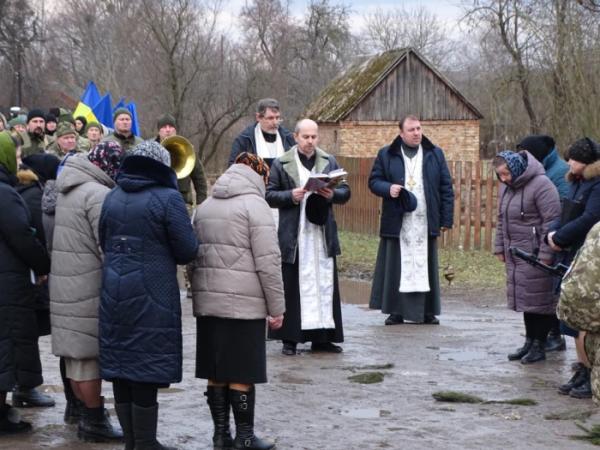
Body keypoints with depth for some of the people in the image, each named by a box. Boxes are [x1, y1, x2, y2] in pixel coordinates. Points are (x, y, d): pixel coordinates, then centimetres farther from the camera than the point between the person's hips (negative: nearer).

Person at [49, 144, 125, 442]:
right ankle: (94, 421, 4)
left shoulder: (67, 191, 12)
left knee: (76, 355, 13)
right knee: (89, 354, -2)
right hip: (89, 290, -9)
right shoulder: (98, 194, -16)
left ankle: (87, 415, 21)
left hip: (65, 286, 9)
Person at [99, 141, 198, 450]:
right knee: (146, 375, -1)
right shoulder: (167, 199, -10)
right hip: (152, 296, -6)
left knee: (120, 367, 12)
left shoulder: (112, 198, 8)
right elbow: (187, 251, -11)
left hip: (114, 294, 6)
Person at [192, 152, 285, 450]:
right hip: (245, 303, -6)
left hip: (208, 302, 6)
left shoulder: (204, 207, 15)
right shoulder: (254, 205, -6)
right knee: (242, 374, 0)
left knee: (216, 372, 9)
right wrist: (277, 308, -5)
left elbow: (195, 256, 18)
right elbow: (268, 262, -10)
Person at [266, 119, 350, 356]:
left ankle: (322, 337, 12)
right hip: (293, 236, -3)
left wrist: (332, 194, -10)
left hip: (323, 234, 3)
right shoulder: (281, 164, 2)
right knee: (292, 287, -1)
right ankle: (290, 339, 6)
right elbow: (270, 195, 0)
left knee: (325, 285, 4)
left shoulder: (329, 162, 11)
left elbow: (346, 191, 11)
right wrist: (291, 196, -16)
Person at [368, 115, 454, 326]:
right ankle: (396, 311, 4)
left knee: (425, 267, 3)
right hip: (397, 223, -1)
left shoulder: (435, 154, 10)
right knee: (396, 267, -2)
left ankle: (428, 312, 8)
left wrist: (446, 219, 3)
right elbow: (374, 181, 9)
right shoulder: (386, 155, 6)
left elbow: (446, 188, 9)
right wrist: (388, 188, -13)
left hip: (426, 222, 1)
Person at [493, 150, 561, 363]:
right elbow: (501, 219, 21)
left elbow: (552, 221, -18)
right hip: (515, 255, 8)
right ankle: (529, 342, 23)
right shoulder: (506, 187, 11)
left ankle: (539, 345, 7)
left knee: (538, 298, -2)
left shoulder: (541, 185, -16)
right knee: (524, 298, 13)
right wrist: (500, 247, 17)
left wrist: (545, 254, -19)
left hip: (535, 255, -8)